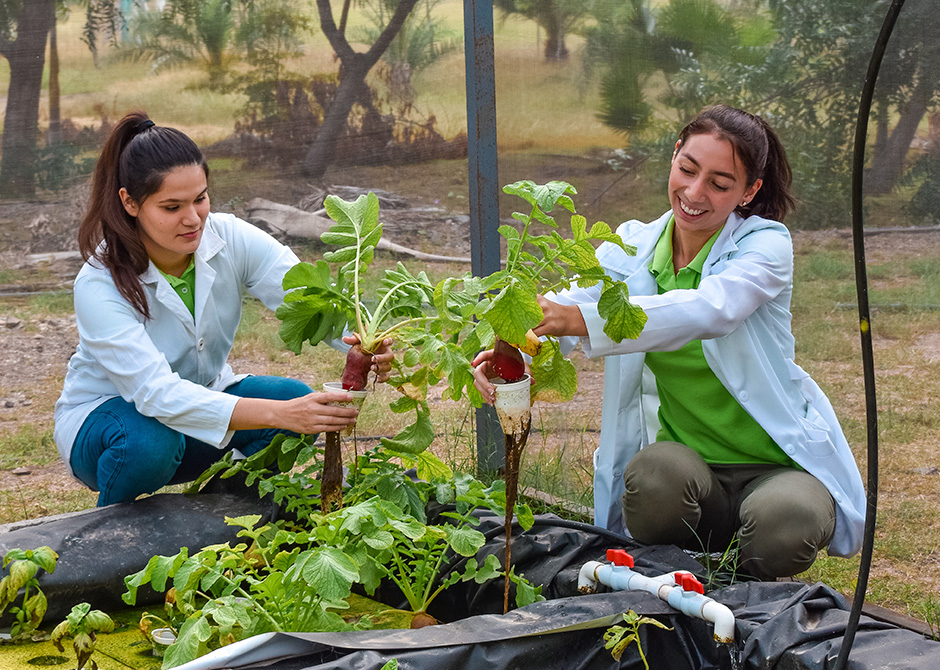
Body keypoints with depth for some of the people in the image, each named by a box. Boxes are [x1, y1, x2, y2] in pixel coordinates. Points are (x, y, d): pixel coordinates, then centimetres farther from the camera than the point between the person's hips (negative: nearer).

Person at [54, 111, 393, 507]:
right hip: (107, 413, -4)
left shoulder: (230, 239, -17)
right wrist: (278, 414, -53)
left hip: (202, 397, 4)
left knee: (297, 398, -22)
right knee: (150, 442, -38)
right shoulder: (99, 285, -31)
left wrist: (364, 343, -52)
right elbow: (157, 393, -42)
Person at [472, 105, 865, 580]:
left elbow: (710, 310, -32)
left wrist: (583, 320, -46)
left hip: (777, 464, -2)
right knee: (652, 473, -34)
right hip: (688, 463, 2)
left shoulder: (766, 244, -10)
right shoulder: (631, 247, 3)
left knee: (784, 526, -34)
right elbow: (564, 306, -14)